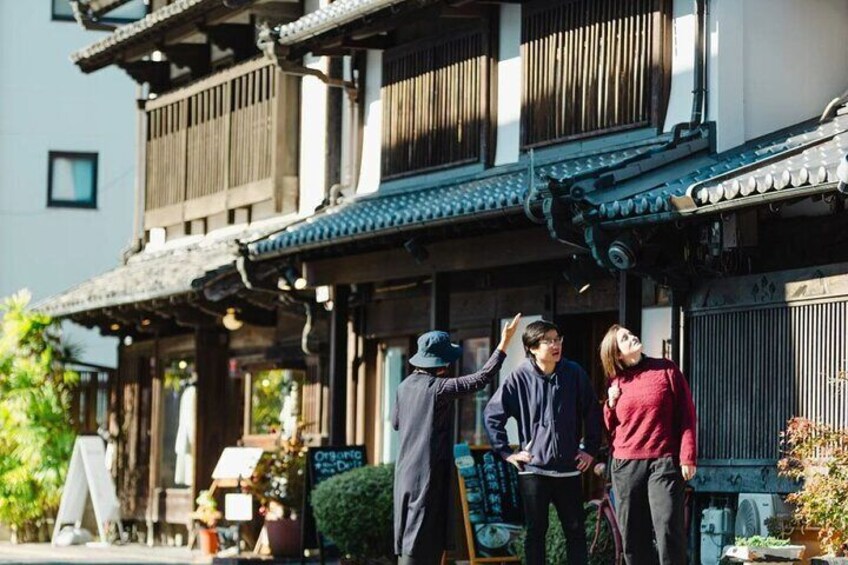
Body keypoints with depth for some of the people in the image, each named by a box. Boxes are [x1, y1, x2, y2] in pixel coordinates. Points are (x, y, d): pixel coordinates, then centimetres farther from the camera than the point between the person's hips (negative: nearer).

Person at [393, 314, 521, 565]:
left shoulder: (405, 386, 9)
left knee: (406, 536, 11)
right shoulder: (441, 387, -13)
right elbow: (481, 378, -15)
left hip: (405, 471, 7)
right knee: (420, 540, -7)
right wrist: (504, 344, -10)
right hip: (429, 471, -7)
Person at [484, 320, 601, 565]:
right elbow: (492, 415, 2)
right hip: (533, 469, -1)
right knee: (535, 532, 5)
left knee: (576, 531, 5)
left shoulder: (575, 373, -2)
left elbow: (592, 413, 9)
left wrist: (591, 449, 7)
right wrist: (507, 452, 0)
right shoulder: (520, 378, -6)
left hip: (569, 469, 1)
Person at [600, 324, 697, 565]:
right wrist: (611, 404, 2)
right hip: (626, 466, 4)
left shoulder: (666, 370, 3)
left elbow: (686, 414, 0)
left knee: (669, 530, -12)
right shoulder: (616, 382, 12)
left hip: (664, 463, -4)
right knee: (633, 536, 4)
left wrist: (687, 456, -9)